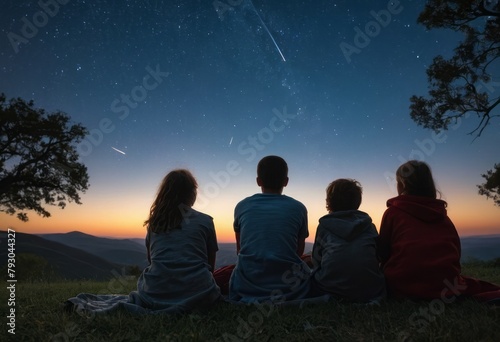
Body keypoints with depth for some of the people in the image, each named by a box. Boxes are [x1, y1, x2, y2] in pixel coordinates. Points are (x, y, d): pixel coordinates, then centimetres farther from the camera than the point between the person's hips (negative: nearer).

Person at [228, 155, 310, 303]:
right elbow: (299, 251, 13)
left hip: (247, 286, 0)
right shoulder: (298, 208, 1)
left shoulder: (242, 206, 4)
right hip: (288, 286, 1)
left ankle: (250, 301, 3)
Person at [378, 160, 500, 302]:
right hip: (444, 286, 5)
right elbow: (455, 252, 14)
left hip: (403, 287, -5)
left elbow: (383, 253, 3)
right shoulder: (441, 213, 10)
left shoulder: (393, 212, -1)